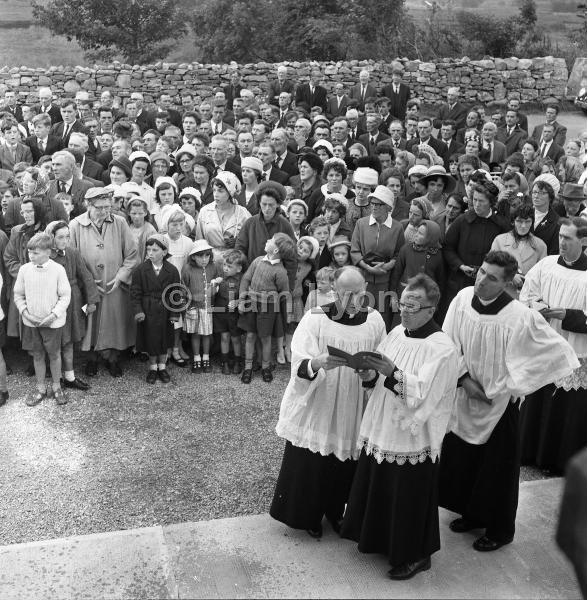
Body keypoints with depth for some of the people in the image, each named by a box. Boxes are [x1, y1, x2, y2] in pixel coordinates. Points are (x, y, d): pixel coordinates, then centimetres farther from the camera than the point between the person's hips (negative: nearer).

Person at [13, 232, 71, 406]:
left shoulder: (58, 270, -12)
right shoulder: (24, 269, -4)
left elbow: (65, 296, -8)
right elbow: (18, 295, 6)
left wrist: (53, 315, -16)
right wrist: (25, 312, -8)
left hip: (53, 322, -2)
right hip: (31, 322, 2)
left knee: (54, 354, 10)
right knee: (37, 355, 13)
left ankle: (56, 387, 28)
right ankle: (41, 389, 27)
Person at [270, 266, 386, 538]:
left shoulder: (375, 321, -4)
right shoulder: (315, 319, -14)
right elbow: (299, 367, -20)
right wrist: (318, 363, -39)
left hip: (353, 412, 3)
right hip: (316, 409, -2)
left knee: (344, 466, 15)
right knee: (309, 466, 7)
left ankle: (334, 511, 41)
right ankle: (308, 515, 32)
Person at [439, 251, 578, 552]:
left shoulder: (521, 318, -24)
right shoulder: (463, 298, -10)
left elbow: (556, 352, -18)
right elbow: (448, 344, -1)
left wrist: (502, 388, -14)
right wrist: (464, 378, -12)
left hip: (499, 405, -4)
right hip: (464, 400, 5)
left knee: (497, 468, 10)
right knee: (460, 459, 17)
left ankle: (499, 529, 32)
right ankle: (471, 513, 42)